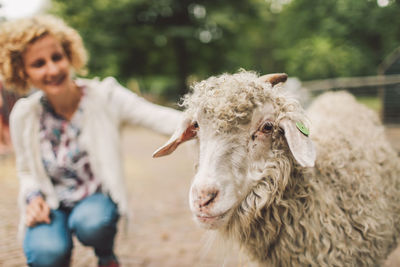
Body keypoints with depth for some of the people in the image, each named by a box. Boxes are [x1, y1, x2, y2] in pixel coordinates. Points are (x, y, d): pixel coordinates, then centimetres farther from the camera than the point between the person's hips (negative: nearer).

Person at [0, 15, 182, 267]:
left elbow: (160, 118, -25)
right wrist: (33, 196, -13)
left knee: (91, 224, -35)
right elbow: (26, 172, 9)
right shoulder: (23, 116, -6)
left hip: (97, 198, -1)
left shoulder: (104, 96, -14)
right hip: (51, 205, 1)